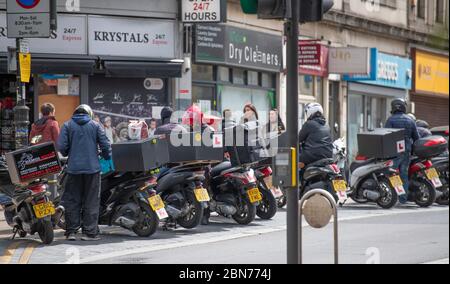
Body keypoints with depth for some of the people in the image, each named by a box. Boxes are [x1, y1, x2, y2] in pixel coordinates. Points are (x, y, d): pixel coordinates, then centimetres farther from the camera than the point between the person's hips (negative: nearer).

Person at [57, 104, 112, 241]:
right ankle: (89, 232, 2)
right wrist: (107, 158, 17)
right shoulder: (95, 125, 3)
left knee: (72, 200, 7)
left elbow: (61, 146, -4)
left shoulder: (68, 125, 4)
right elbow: (105, 145, -1)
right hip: (92, 167, -1)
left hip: (74, 168, 1)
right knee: (91, 201, 4)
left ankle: (71, 231, 5)